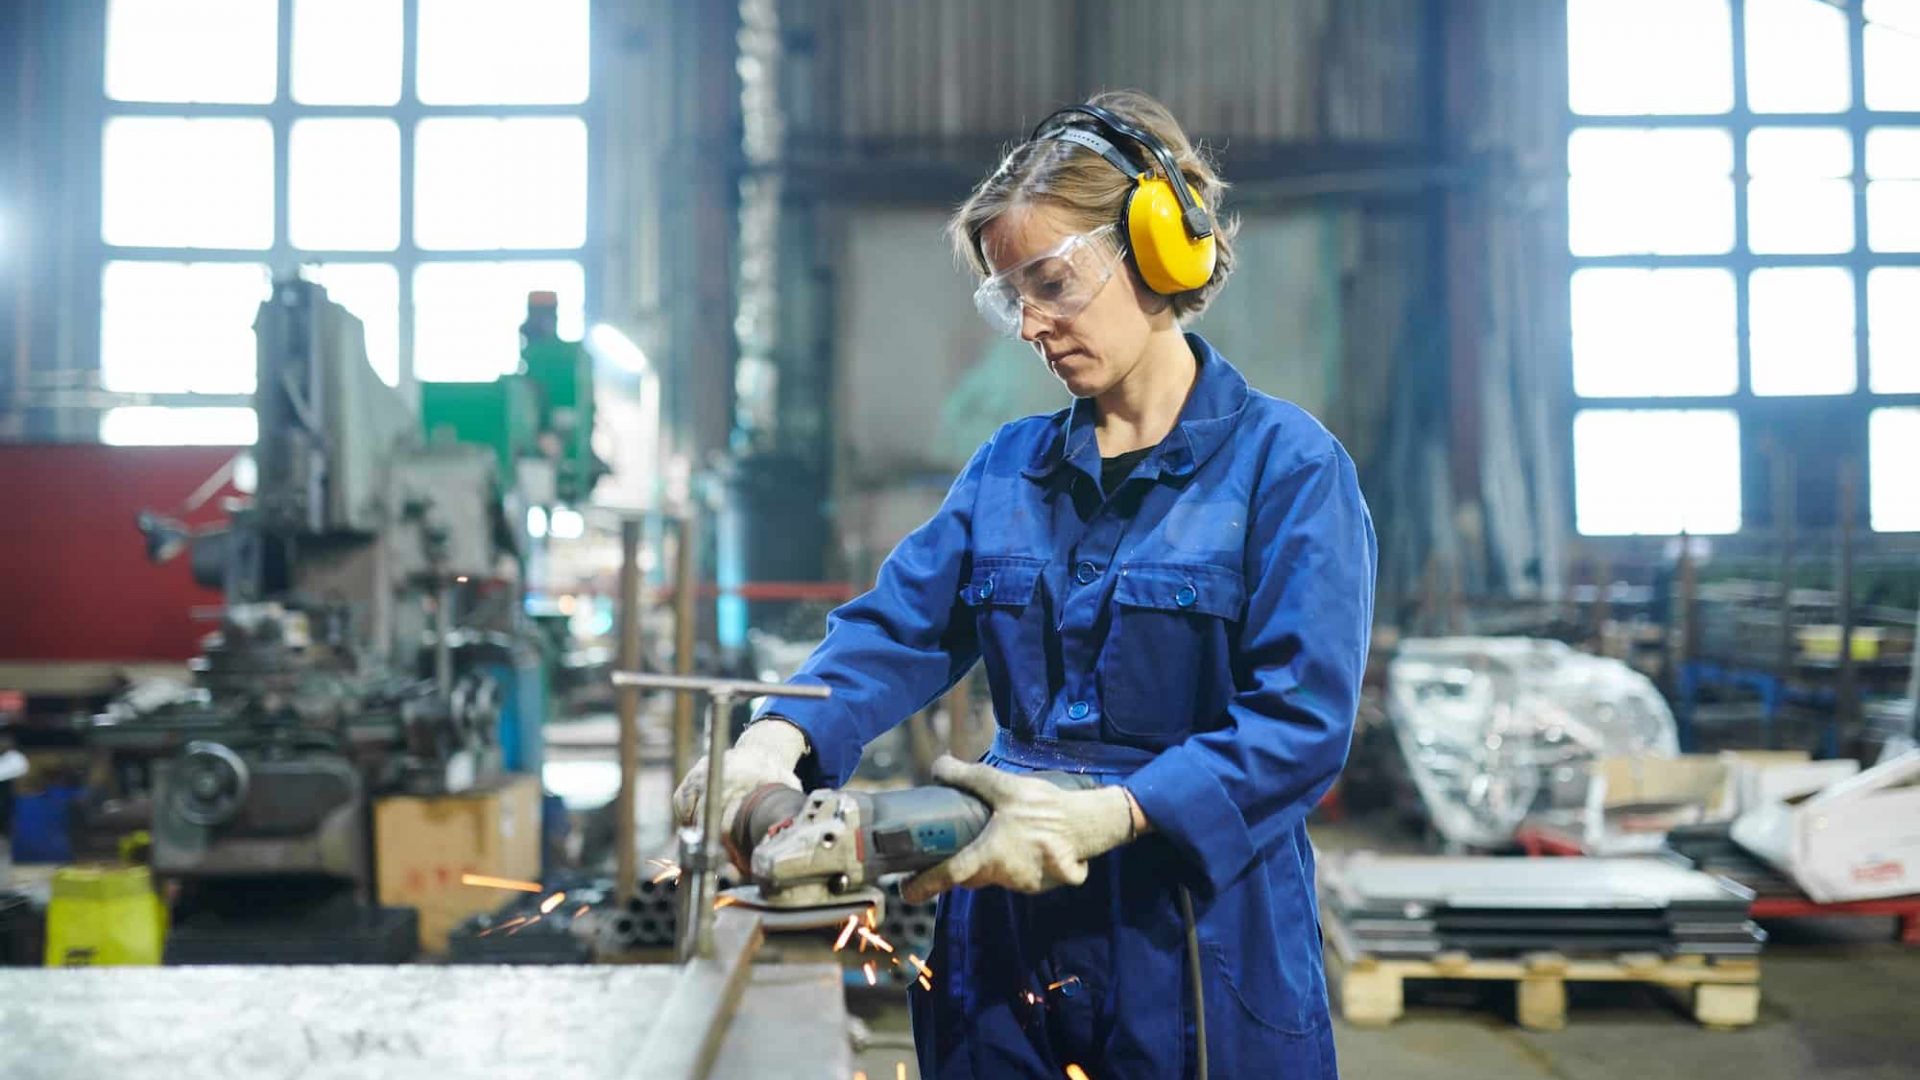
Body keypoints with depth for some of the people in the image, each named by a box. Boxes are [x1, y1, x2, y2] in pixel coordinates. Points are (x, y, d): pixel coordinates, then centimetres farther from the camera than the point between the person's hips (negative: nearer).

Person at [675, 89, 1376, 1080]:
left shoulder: (1288, 466, -7)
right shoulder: (1009, 467, 10)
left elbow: (1301, 721, -16)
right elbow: (898, 628, 1)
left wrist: (1104, 815, -26)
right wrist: (778, 738, -18)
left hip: (1199, 960, -4)